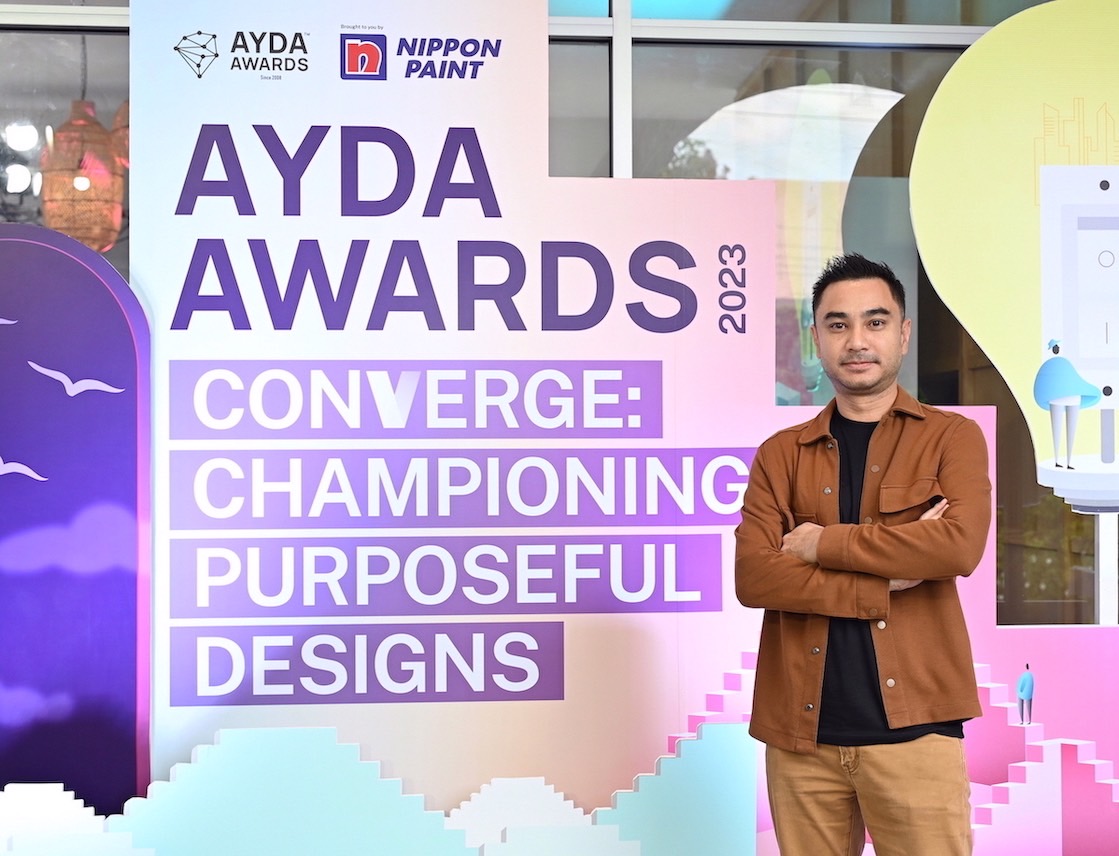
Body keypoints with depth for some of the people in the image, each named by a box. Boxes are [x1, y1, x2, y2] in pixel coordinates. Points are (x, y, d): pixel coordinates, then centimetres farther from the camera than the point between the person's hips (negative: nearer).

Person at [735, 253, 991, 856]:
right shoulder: (780, 455, 8)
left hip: (914, 726, -2)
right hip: (799, 731, 2)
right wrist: (887, 579, -12)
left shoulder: (951, 437, 5)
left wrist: (823, 543, -8)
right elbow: (752, 577, -6)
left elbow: (959, 547, -14)